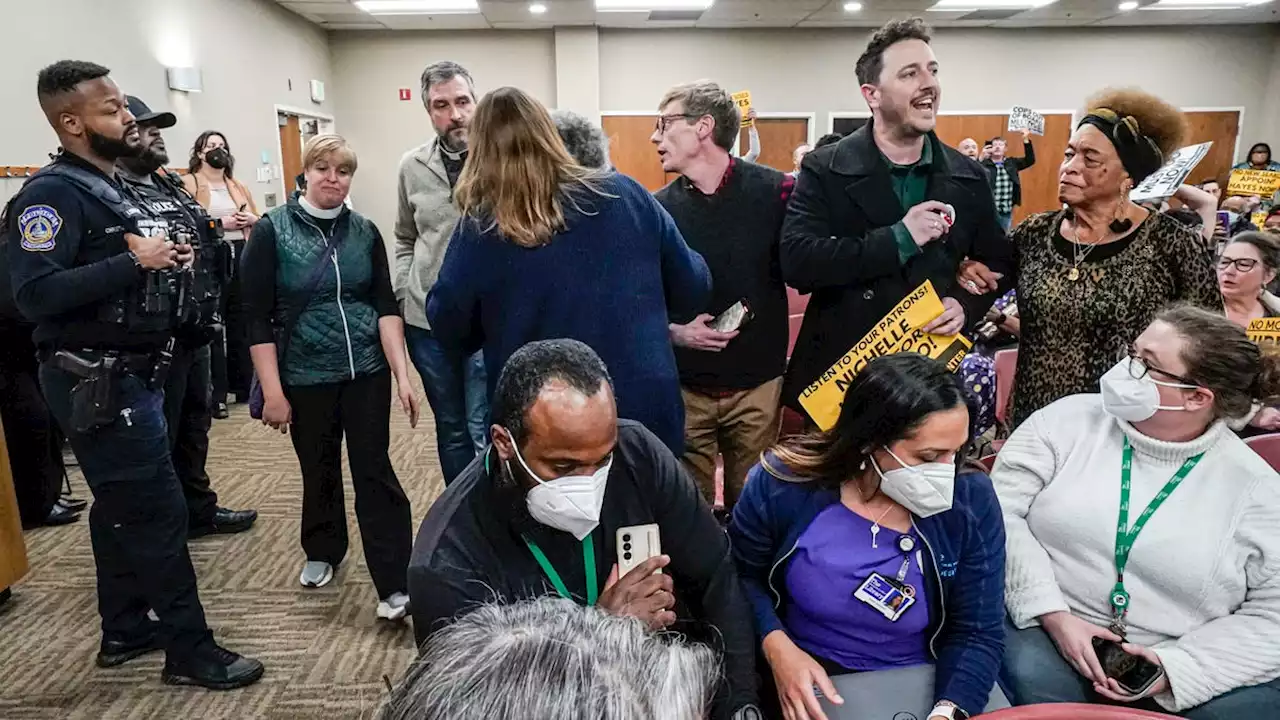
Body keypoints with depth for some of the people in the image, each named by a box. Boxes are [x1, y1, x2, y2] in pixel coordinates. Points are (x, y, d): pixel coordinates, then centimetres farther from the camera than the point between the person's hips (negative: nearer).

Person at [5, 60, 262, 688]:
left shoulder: (111, 186, 16)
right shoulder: (52, 193, -15)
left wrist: (167, 262, 2)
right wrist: (136, 262, -23)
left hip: (129, 374, 10)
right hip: (96, 382, -10)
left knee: (122, 507, 17)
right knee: (157, 511, -5)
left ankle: (124, 630, 31)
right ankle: (190, 649, 6)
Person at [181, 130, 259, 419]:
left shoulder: (238, 186, 20)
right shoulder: (188, 184, -1)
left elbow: (260, 220, 24)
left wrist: (252, 219, 2)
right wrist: (217, 223, -17)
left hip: (241, 258, 6)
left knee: (241, 324, 11)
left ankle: (244, 385, 22)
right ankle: (217, 395, 2)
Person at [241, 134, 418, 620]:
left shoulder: (365, 232, 2)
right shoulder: (272, 231, -5)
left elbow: (386, 306, -1)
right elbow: (256, 317, -7)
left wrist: (402, 375, -10)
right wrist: (272, 392, -10)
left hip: (367, 371, 1)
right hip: (306, 376, -1)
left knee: (374, 471, 0)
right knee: (319, 469, 15)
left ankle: (395, 585, 4)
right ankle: (322, 553, 39)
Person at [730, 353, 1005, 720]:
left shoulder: (972, 502, -13)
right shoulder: (781, 484, -18)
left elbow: (978, 633, -8)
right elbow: (738, 574, -3)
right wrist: (776, 646, -18)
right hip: (807, 684, -1)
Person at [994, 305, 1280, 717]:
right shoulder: (1068, 420, -2)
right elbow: (1001, 512, -7)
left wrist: (1177, 666, -13)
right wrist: (1054, 615, -15)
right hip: (1047, 630, -1)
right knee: (1031, 680, -30)